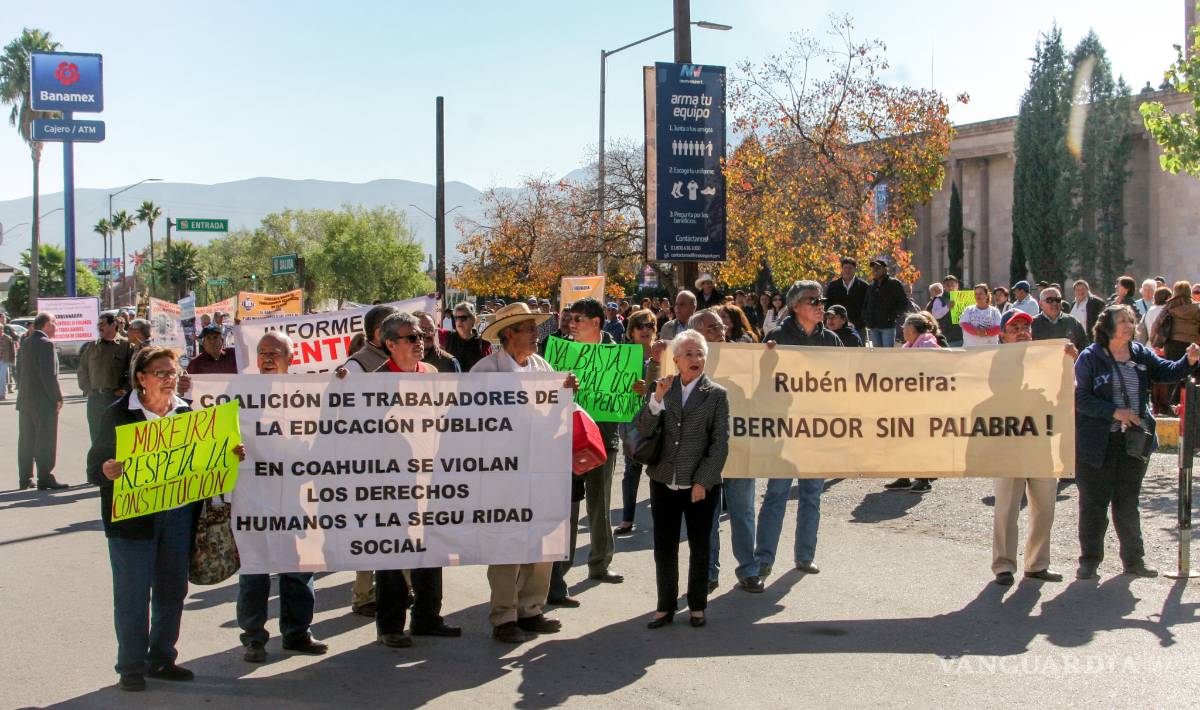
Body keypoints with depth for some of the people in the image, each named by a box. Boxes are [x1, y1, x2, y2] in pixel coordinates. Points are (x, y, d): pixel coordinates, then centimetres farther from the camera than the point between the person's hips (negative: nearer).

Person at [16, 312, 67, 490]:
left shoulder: (25, 343, 10)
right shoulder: (46, 344, -15)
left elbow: (19, 370, 15)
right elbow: (49, 375, -19)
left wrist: (23, 392, 19)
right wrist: (58, 397, -12)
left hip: (25, 400, 8)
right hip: (44, 402, -8)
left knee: (26, 441, 12)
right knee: (46, 441, -3)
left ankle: (25, 478, 17)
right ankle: (45, 478, -1)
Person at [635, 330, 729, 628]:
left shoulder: (716, 394, -2)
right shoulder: (663, 388, 4)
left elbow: (720, 443, -4)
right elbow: (643, 430, -2)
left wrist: (703, 482, -10)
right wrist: (657, 399, -16)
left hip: (701, 487, -2)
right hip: (664, 483, 2)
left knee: (699, 548, 9)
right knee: (664, 548, 7)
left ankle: (697, 606, 22)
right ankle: (665, 606, 19)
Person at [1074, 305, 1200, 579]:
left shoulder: (1141, 355, 8)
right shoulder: (1090, 358, -7)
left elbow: (1167, 372, 1)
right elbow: (1080, 398, -13)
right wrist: (1115, 412, -20)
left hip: (1134, 442, 5)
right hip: (1097, 445, -4)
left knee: (1128, 503, 14)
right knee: (1094, 503, 2)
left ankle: (1133, 559, 23)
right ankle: (1089, 560, 13)